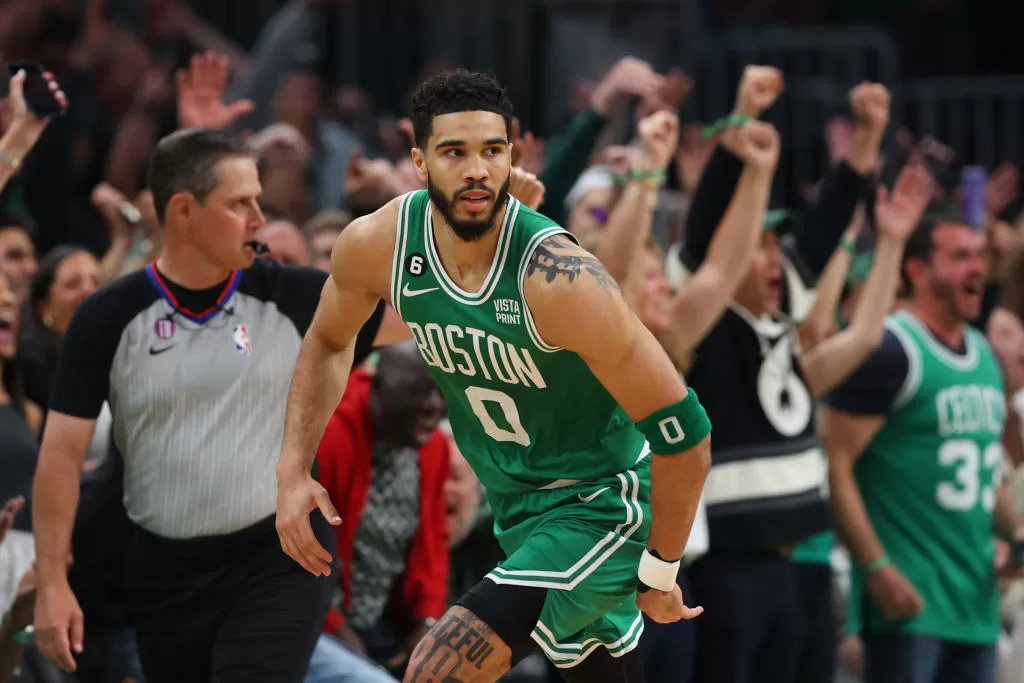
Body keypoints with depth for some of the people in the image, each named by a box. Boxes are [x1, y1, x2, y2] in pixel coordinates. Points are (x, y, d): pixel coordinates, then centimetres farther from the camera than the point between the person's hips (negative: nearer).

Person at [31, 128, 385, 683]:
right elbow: (63, 453, -3)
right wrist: (52, 582, -8)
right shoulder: (108, 319, -4)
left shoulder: (294, 300, -3)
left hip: (279, 561, -1)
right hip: (164, 573, 1)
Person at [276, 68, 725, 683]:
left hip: (601, 509, -7)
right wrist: (295, 471, 2)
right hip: (516, 510, 7)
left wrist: (659, 572, -15)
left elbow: (682, 432, -24)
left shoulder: (559, 280, -30)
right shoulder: (376, 245, -12)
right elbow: (330, 342, 12)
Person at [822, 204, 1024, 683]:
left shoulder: (985, 356, 15)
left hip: (976, 602, 8)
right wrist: (877, 568, -21)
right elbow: (834, 467, -15)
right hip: (908, 598, -8)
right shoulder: (890, 351, -10)